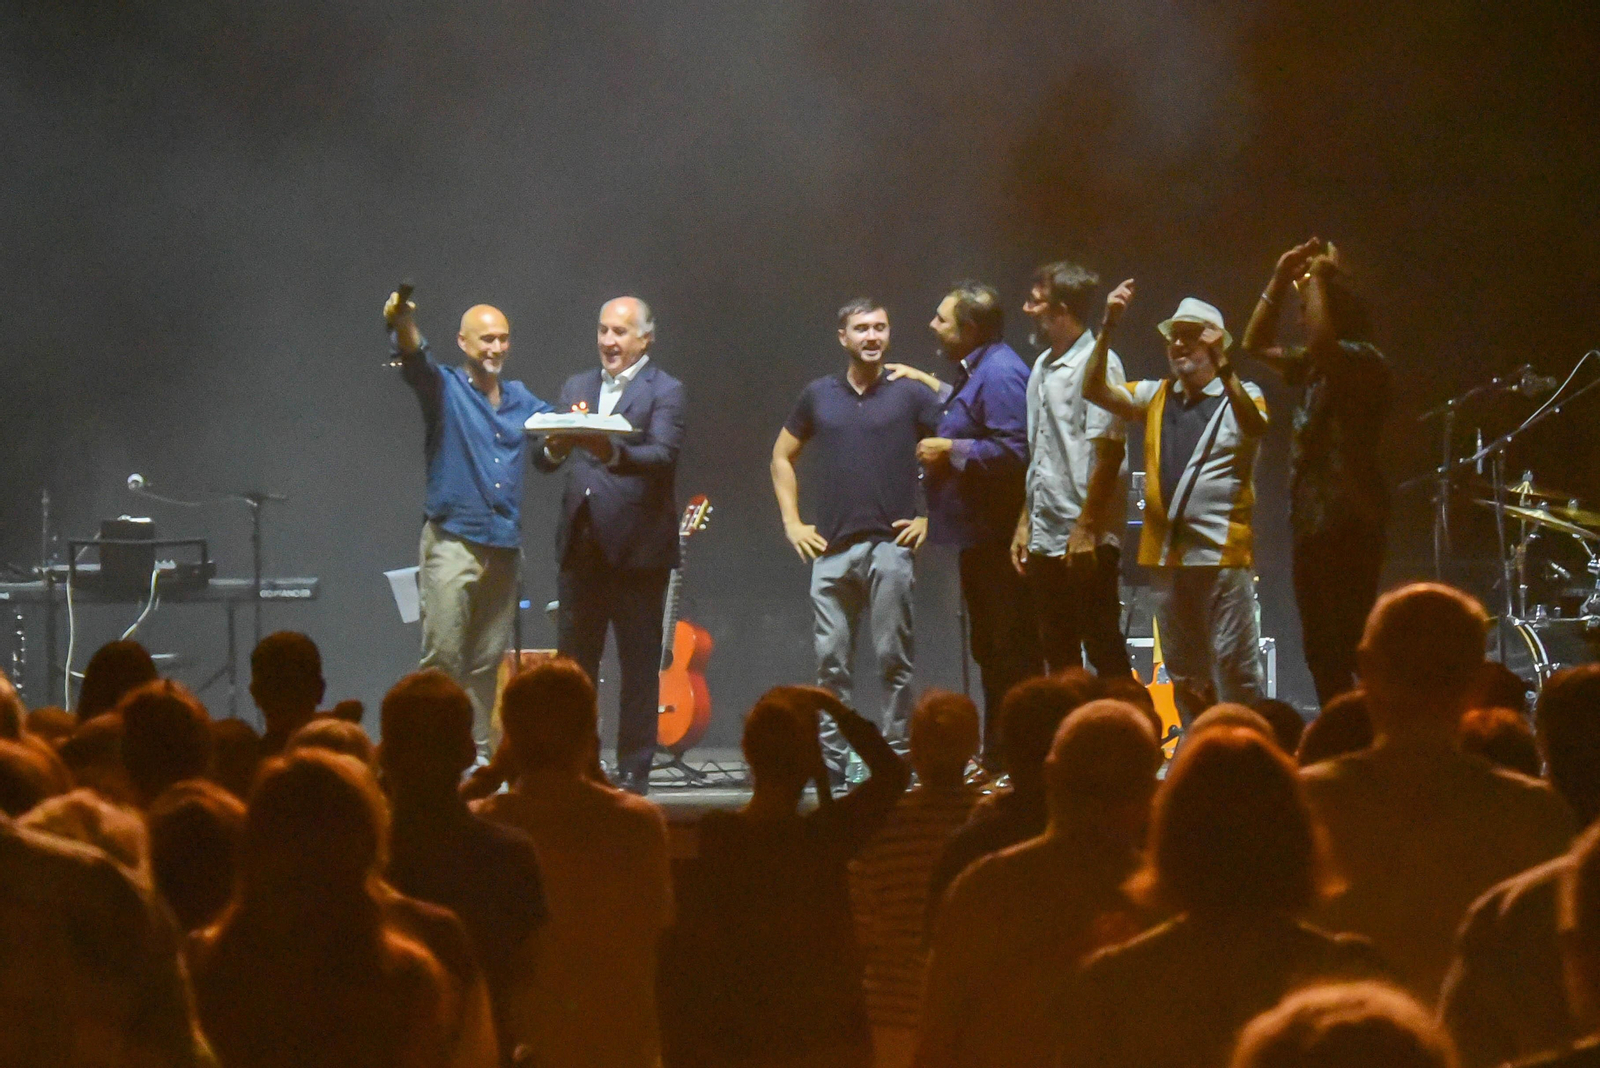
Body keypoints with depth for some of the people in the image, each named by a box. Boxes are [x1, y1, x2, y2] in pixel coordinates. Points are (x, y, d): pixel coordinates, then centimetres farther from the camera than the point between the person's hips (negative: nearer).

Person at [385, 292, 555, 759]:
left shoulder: (520, 399, 18)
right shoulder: (445, 387, 1)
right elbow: (415, 360, -18)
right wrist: (403, 322, -41)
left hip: (504, 543, 5)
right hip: (452, 541, -5)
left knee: (488, 660, 7)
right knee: (442, 655, -11)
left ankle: (478, 750, 13)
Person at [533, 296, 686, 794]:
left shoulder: (664, 391, -1)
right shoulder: (576, 387, 15)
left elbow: (664, 456, -17)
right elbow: (542, 459, 9)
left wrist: (611, 451, -33)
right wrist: (555, 446, -15)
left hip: (637, 546, -5)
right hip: (581, 543, 5)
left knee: (639, 664, 0)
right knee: (573, 660, 7)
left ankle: (634, 769, 5)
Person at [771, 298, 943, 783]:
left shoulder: (911, 395, 3)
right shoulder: (818, 396, 12)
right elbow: (782, 457, 22)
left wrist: (929, 518, -2)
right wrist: (791, 522, 12)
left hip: (890, 544, -3)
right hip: (831, 547, 3)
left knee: (894, 659, -2)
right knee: (831, 661, 2)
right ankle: (829, 763, 6)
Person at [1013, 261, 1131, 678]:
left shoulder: (1097, 363, -11)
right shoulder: (1043, 367, 16)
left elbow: (1109, 453, -16)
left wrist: (1086, 528, -19)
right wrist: (1025, 522, 16)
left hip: (1087, 539, -9)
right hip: (1045, 539, 9)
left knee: (1103, 650, -5)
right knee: (1058, 656, 11)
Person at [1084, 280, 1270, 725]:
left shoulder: (1241, 396, 1)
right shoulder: (1156, 396, 14)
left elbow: (1254, 426, -21)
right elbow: (1095, 389, 3)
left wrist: (1222, 366, -32)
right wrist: (1108, 328, -7)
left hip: (1223, 554, -5)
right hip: (1166, 554, 5)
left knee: (1235, 664, -8)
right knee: (1184, 672, 12)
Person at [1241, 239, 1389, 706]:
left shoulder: (1363, 361, -9)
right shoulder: (1313, 367, 18)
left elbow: (1321, 341, -29)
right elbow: (1256, 344, 27)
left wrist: (1318, 278, -14)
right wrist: (1281, 279, 16)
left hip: (1350, 528, -9)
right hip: (1312, 527, 9)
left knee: (1353, 647, -12)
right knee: (1320, 651, 11)